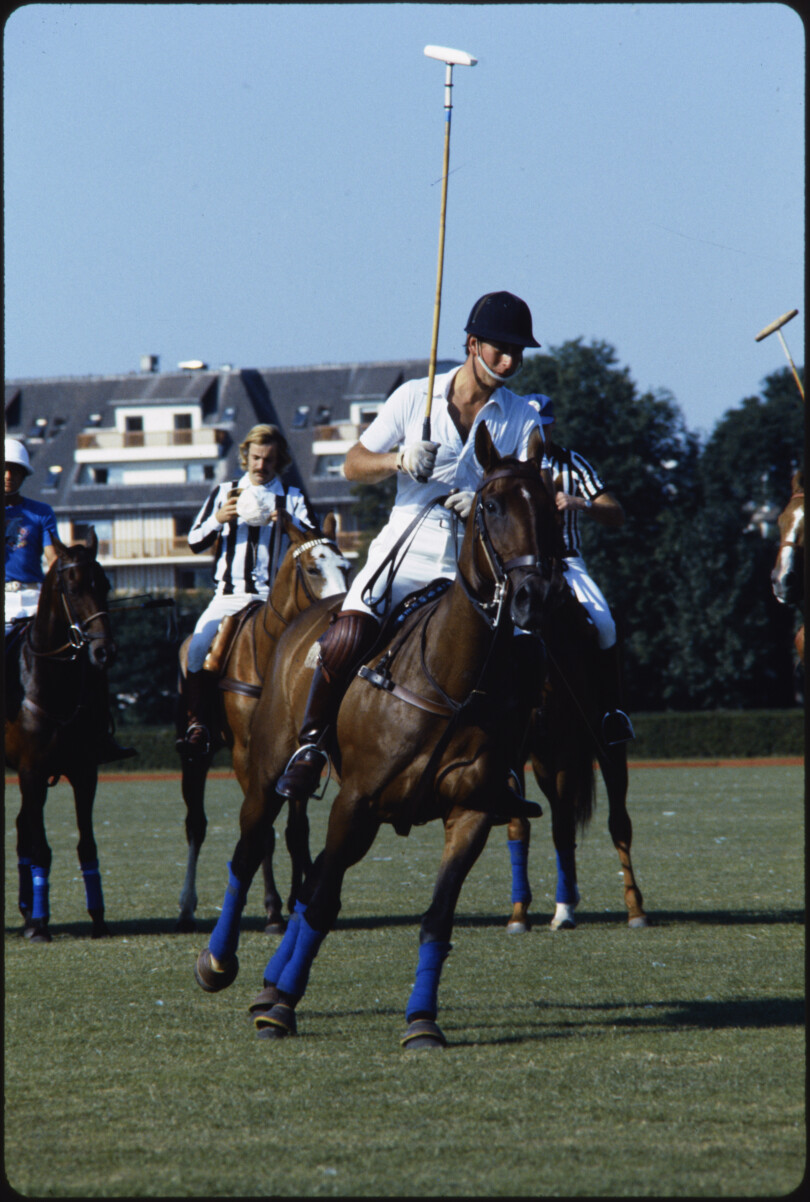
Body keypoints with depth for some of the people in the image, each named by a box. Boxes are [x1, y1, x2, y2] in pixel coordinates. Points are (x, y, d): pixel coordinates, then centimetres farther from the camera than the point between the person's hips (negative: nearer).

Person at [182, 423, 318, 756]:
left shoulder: (295, 499, 13)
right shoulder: (224, 493, 17)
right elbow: (195, 542, 12)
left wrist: (289, 523, -17)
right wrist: (218, 519, -7)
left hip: (275, 595, -1)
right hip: (229, 595, 1)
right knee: (198, 647, -24)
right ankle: (197, 725, -23)